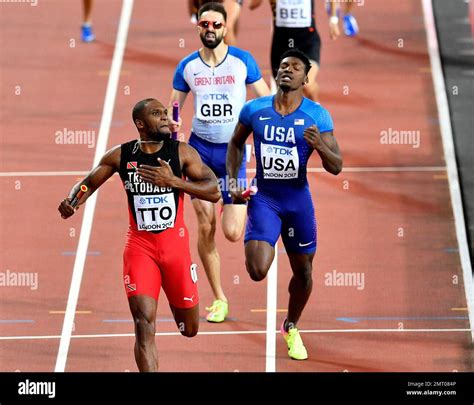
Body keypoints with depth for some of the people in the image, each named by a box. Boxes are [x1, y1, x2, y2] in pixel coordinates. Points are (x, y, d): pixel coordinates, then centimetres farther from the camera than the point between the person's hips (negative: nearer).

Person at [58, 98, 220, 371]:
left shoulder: (182, 152, -5)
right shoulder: (120, 156, -2)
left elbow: (214, 192, -9)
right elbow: (89, 183, 12)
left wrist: (173, 181, -21)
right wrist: (72, 201, -10)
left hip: (175, 244, 1)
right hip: (139, 245, -1)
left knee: (190, 329, 14)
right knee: (144, 324, -15)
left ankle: (176, 301, 51)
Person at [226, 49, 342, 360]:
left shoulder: (317, 115, -9)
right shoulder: (254, 110, -5)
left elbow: (336, 167, -11)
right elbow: (236, 144, 15)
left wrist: (319, 145, -30)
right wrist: (233, 182, 3)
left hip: (298, 199, 1)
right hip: (264, 197, -1)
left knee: (303, 272, 11)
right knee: (257, 271, -18)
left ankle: (292, 327, 37)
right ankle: (264, 248, 20)